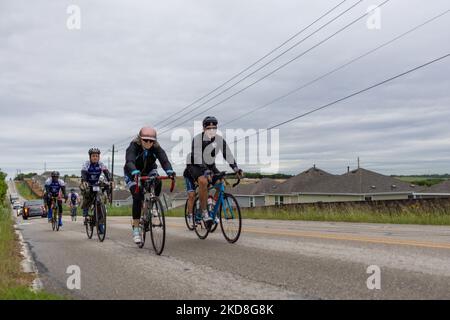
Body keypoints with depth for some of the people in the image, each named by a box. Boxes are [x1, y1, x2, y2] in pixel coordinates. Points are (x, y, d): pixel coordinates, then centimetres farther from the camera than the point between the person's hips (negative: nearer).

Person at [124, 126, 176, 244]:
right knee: (137, 197, -20)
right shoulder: (133, 146, -29)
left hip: (149, 171, 3)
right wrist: (135, 172, -67)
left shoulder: (156, 148, -22)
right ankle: (136, 229, -13)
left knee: (158, 183, -30)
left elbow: (164, 160, -36)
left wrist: (169, 171, -58)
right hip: (133, 174, -2)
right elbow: (129, 161, -46)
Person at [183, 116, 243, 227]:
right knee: (203, 181, -34)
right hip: (195, 166, -5)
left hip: (210, 166, 5)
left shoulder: (220, 140, -10)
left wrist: (236, 169, -23)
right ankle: (204, 212, -23)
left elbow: (228, 155, -10)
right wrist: (206, 171, -45)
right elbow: (197, 158, -32)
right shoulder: (197, 139, -24)